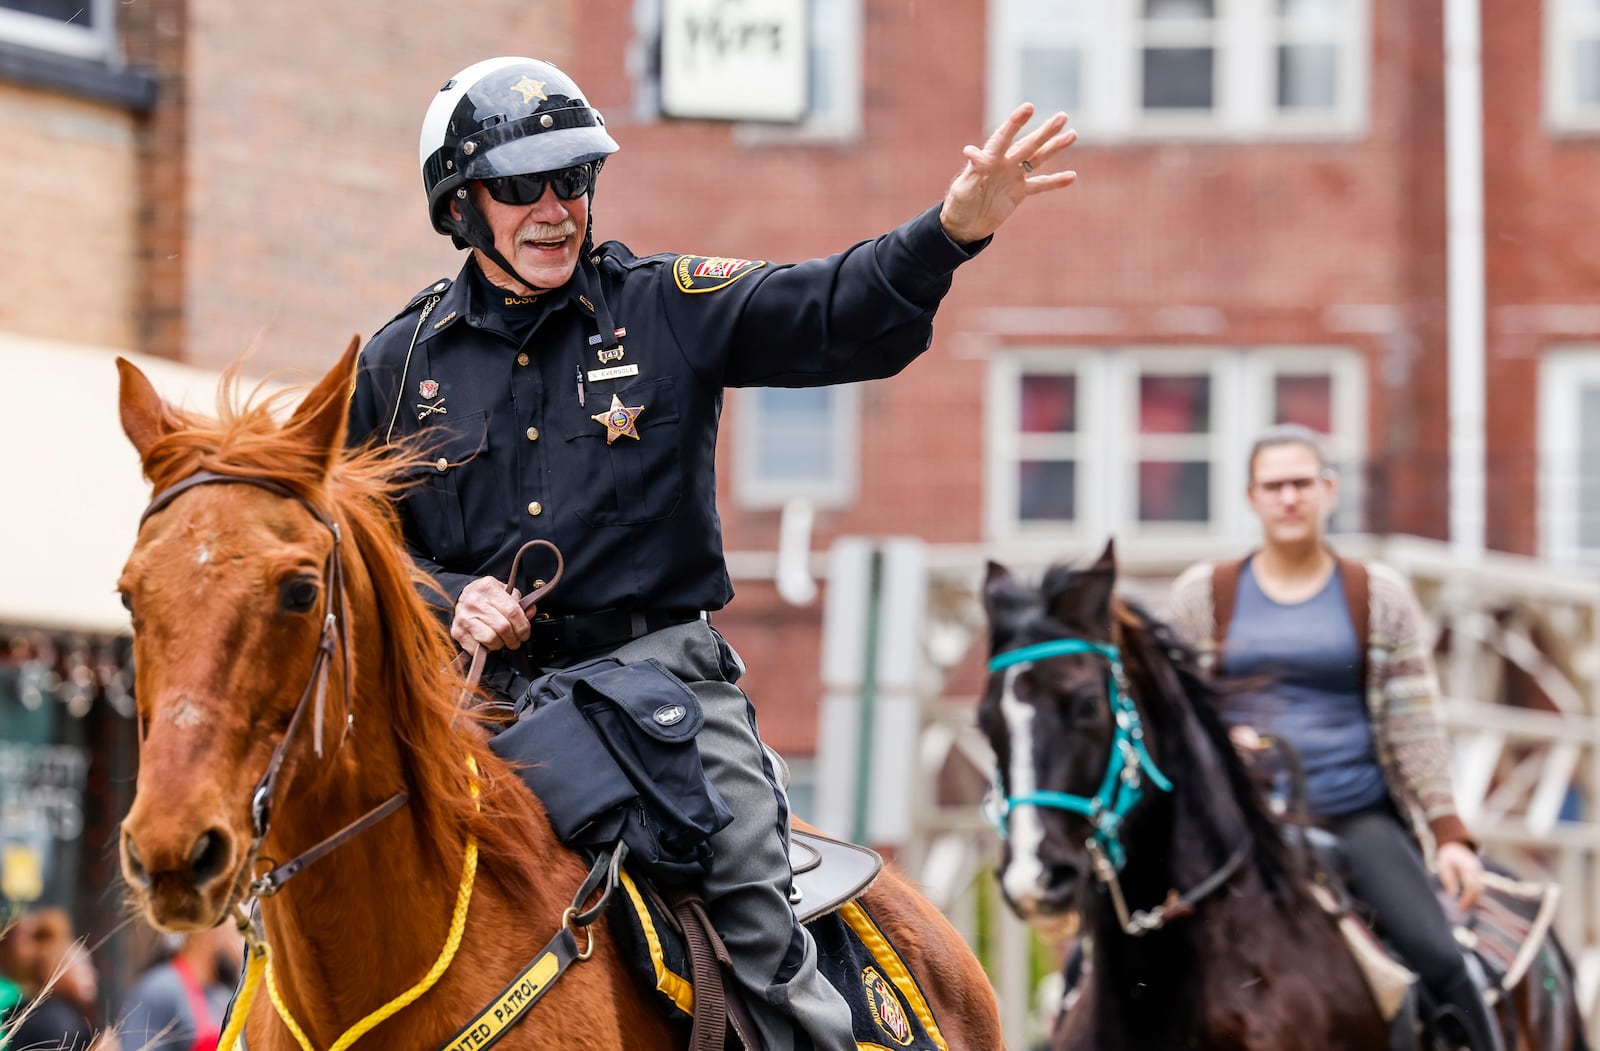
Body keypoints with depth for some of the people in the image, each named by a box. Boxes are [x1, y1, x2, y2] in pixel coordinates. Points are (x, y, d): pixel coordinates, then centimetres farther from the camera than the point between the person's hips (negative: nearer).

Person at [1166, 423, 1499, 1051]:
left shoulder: (1378, 595, 10)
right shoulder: (1202, 594, 9)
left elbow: (1414, 724, 7)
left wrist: (1448, 833, -3)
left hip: (1357, 816, 0)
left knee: (1437, 957, -22)